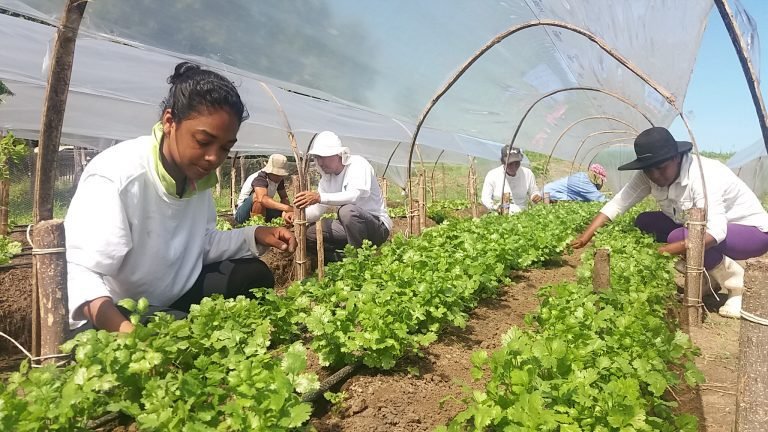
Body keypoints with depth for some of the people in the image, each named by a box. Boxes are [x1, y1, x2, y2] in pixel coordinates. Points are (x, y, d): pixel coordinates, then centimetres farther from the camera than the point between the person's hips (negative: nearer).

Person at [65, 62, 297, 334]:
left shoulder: (197, 174, -2)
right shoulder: (114, 176, -28)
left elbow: (203, 243, 8)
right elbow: (78, 270, -35)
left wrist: (254, 237, -9)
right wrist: (122, 328, -53)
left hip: (173, 298, 8)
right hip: (111, 316, -8)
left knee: (254, 275, -1)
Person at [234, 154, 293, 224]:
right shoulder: (260, 178, -27)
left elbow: (284, 198, -1)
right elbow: (262, 198, -45)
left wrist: (285, 212, -24)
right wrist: (287, 208, -56)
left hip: (263, 212, 8)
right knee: (258, 195, -35)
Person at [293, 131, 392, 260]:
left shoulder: (358, 164, -15)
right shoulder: (326, 179, 7)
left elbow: (355, 195, -32)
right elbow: (317, 209, 4)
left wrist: (320, 197, -42)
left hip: (378, 226, -7)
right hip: (351, 226, 7)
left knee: (347, 210, -36)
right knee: (310, 232, -5)